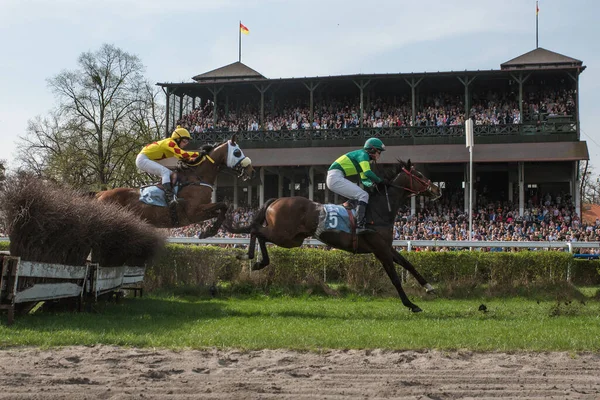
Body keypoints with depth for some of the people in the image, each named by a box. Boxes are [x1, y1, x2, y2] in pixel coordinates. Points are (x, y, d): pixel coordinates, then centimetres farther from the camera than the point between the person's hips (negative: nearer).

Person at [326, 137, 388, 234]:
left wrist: (372, 184, 6)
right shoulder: (363, 154, -6)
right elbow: (368, 173, -20)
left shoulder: (364, 157, 23)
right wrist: (380, 181, -8)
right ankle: (359, 225, -26)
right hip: (336, 178, -10)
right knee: (363, 195, -16)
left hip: (332, 179, 10)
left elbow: (364, 179, 24)